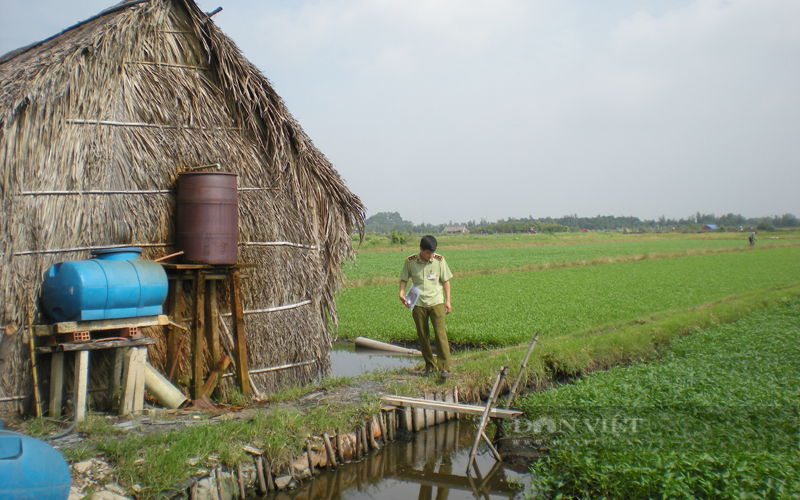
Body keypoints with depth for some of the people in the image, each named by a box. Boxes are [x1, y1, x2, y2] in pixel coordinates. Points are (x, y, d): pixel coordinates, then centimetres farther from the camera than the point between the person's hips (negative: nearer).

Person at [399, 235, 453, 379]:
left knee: (440, 333, -11)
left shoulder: (439, 260, -3)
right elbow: (404, 279, 7)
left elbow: (445, 281, 5)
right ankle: (430, 365, 22)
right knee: (422, 336, 7)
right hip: (418, 304, 1)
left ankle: (444, 367, -9)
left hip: (436, 302, -1)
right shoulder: (410, 262, -4)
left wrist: (448, 301, 3)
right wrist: (401, 293, -10)